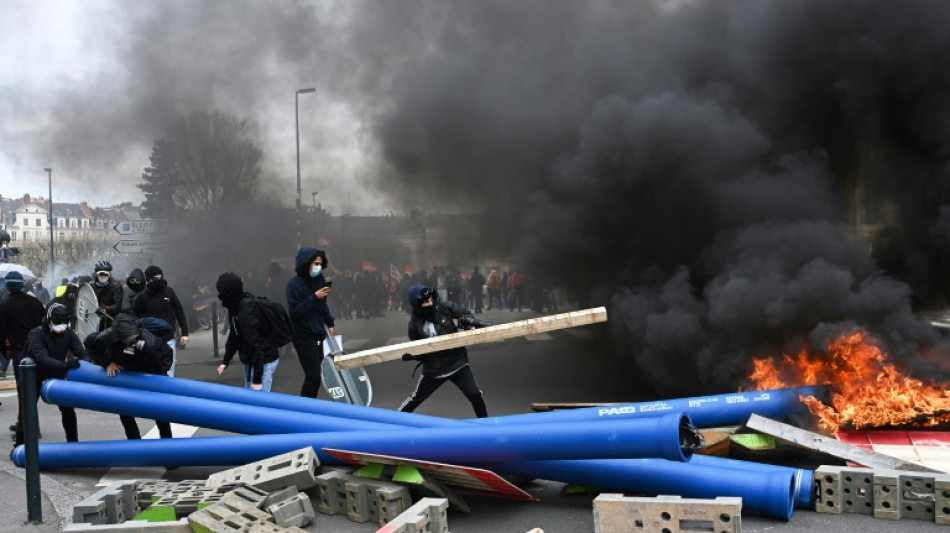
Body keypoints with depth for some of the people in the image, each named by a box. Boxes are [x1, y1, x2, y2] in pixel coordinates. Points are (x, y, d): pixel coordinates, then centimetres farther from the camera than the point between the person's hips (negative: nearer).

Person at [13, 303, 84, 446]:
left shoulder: (68, 333, -12)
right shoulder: (36, 334, -26)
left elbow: (81, 353, -19)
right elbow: (42, 358, -41)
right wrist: (65, 365, -56)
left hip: (56, 375, 4)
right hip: (34, 377, -4)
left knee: (68, 410, 0)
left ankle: (73, 444, 15)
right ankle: (19, 447, 15)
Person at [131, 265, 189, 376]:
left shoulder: (169, 292, 4)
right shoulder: (142, 296, 0)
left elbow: (179, 312, 7)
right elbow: (134, 317, 4)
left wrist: (184, 333, 5)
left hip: (168, 341, 1)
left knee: (168, 375, 1)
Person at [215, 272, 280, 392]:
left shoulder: (246, 312, -28)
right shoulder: (236, 306, 2)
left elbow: (256, 345, -28)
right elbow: (234, 336, 14)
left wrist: (257, 379, -25)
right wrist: (226, 361, 13)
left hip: (264, 362, -10)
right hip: (251, 361, 10)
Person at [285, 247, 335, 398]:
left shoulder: (318, 279, 6)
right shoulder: (293, 284, -12)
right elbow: (294, 312, -20)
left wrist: (329, 323, 17)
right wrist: (314, 297, -22)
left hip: (318, 333, 6)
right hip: (303, 336, -6)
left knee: (316, 373, 6)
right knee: (313, 375, -10)